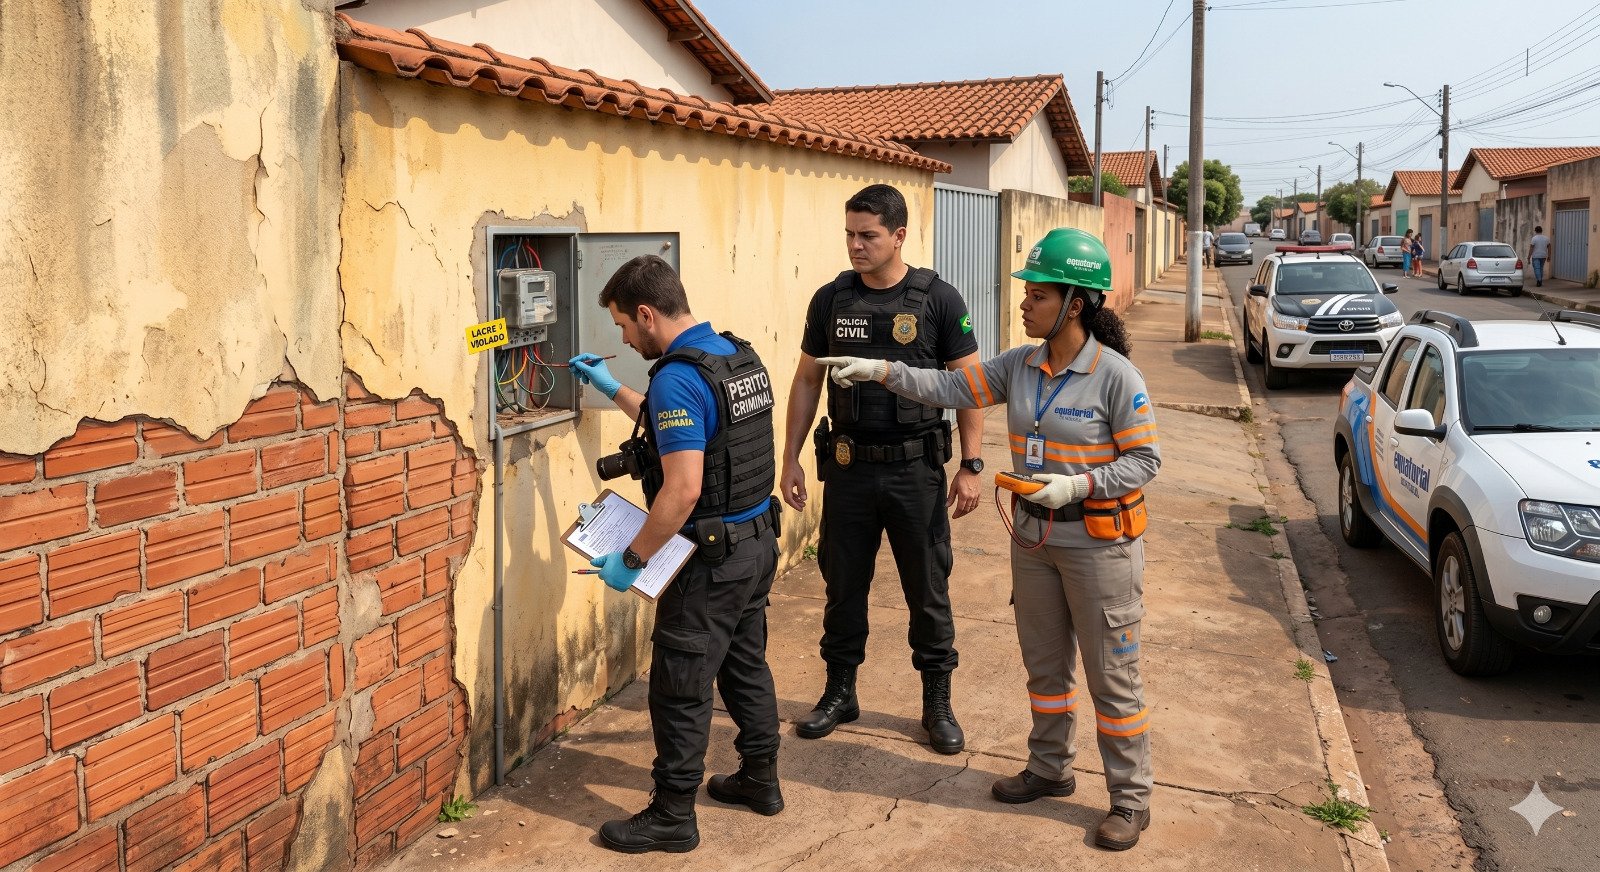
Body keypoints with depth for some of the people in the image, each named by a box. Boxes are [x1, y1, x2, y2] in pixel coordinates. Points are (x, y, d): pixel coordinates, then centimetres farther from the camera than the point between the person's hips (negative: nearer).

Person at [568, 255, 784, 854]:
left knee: (680, 688, 2)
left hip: (712, 557, -9)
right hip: (758, 540, 10)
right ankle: (760, 779, 36)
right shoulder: (739, 355, 7)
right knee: (746, 665, 22)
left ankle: (672, 817, 13)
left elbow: (683, 490, -28)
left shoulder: (678, 378, -23)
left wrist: (631, 560, -19)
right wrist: (612, 389, 27)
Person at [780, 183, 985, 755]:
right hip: (848, 468, 3)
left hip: (916, 469, -2)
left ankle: (937, 702, 22)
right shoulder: (830, 300, 2)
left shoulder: (938, 300, -6)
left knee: (928, 590, 7)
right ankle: (840, 693, 29)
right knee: (843, 584, 12)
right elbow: (806, 381, 8)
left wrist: (971, 466, -9)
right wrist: (791, 459, 5)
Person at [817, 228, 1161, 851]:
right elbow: (953, 388, -2)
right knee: (1044, 663, 18)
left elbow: (1144, 460, -14)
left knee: (1112, 675, 4)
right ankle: (1050, 770, 36)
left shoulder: (1115, 376, -17)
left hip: (1098, 541, -6)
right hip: (1034, 537, 6)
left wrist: (1078, 484, -25)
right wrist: (881, 372, -12)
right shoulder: (1020, 366, 1)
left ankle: (1131, 798, 18)